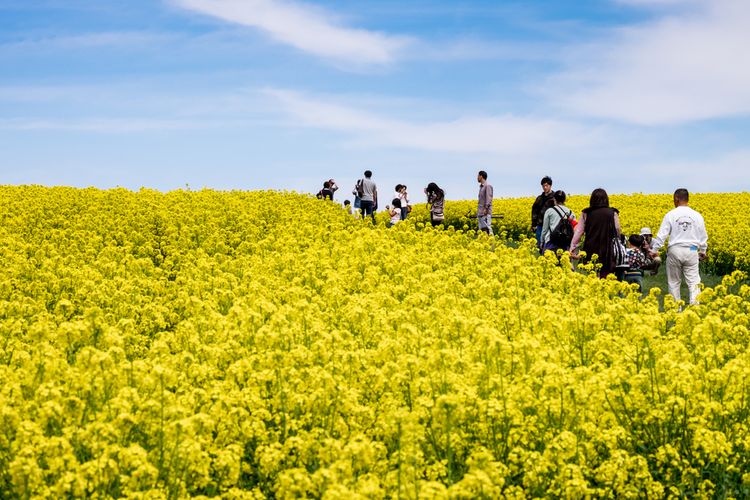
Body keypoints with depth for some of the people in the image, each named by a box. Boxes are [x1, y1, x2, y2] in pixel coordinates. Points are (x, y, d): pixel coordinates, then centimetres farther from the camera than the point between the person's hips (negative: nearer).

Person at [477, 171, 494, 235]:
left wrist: (486, 208, -23)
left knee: (487, 229, -15)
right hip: (480, 213, 9)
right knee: (482, 230, 6)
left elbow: (489, 198, -15)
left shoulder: (488, 186, -7)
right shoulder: (481, 186, 19)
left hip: (486, 212, -9)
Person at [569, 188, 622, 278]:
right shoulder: (612, 213, 1)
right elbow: (617, 233, 3)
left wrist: (572, 249, 2)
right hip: (607, 252, -1)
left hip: (590, 251, 1)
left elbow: (578, 231, 1)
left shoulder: (586, 214, 3)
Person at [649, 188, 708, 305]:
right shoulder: (696, 215, 5)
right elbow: (703, 236, 13)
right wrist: (703, 251, 27)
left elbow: (662, 234, -5)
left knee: (674, 281, 9)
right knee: (693, 281, 1)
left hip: (675, 250, -2)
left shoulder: (671, 215, -4)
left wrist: (654, 250, 3)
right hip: (691, 251, 2)